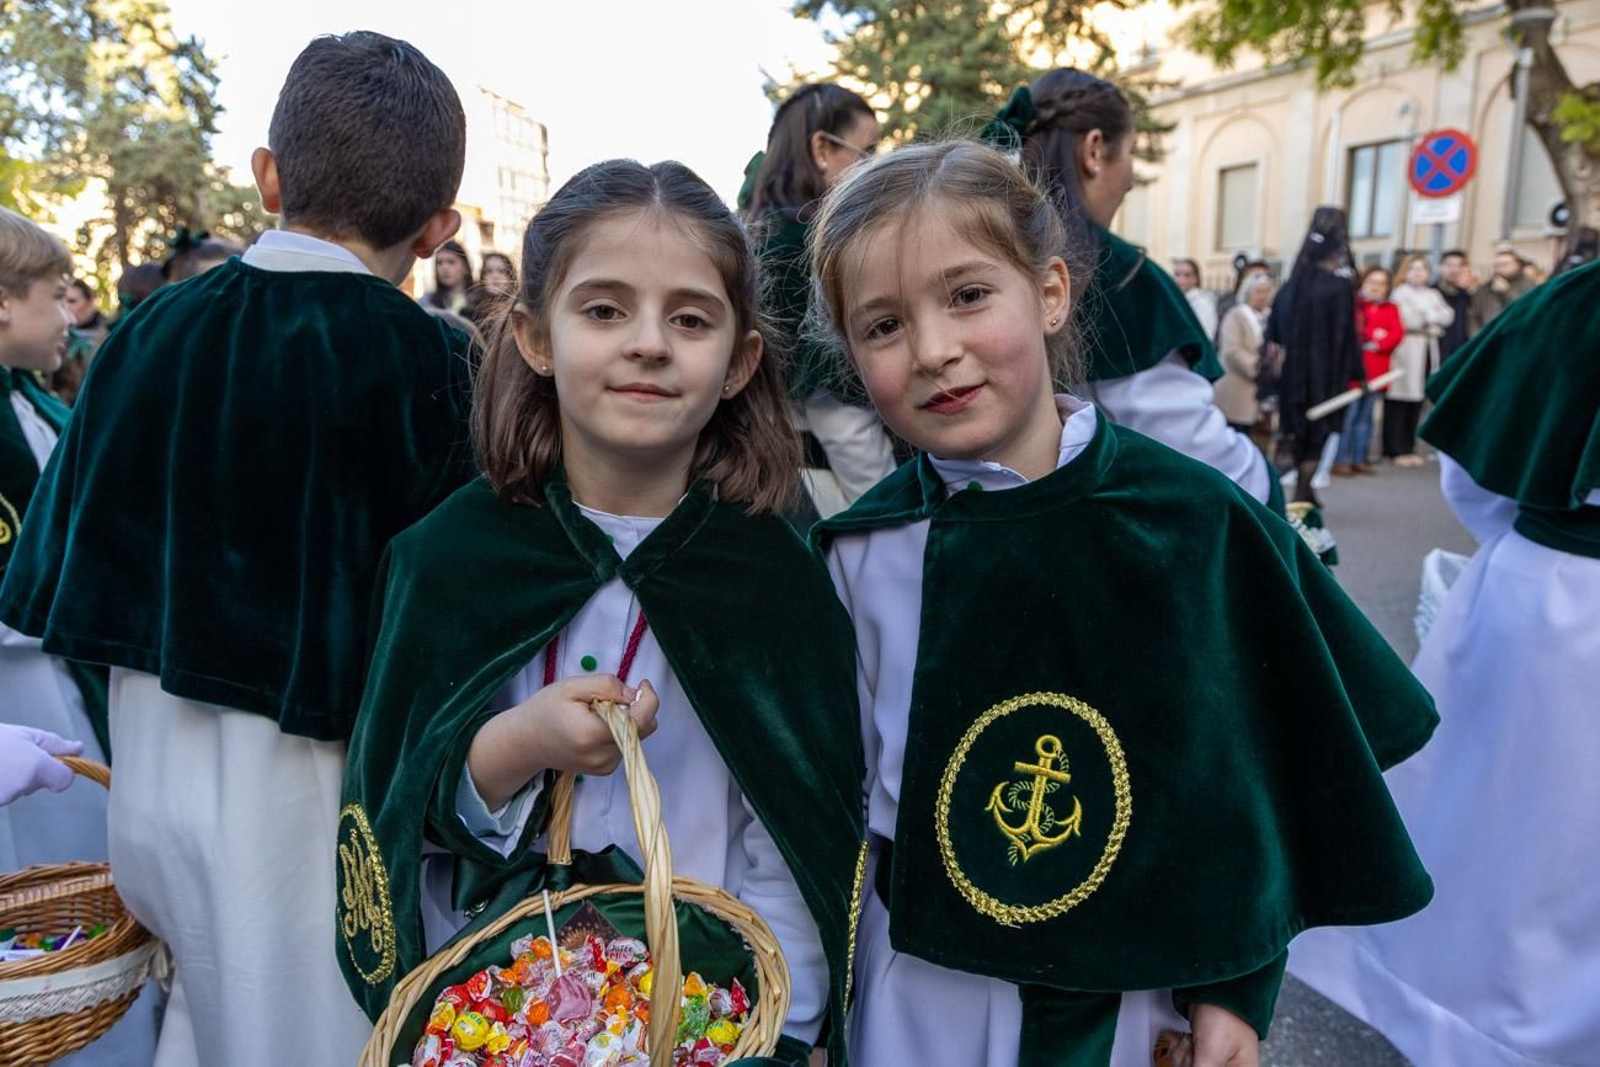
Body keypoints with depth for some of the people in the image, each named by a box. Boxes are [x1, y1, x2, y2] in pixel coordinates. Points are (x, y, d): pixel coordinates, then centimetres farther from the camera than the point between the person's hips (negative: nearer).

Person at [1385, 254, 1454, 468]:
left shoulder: (1433, 294, 20)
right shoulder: (1400, 292, 1)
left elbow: (1447, 316, 7)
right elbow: (1406, 319, -11)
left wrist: (1425, 314, -7)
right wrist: (1432, 317, -1)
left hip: (1428, 350, 6)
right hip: (1406, 350, -6)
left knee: (1416, 401, 5)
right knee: (1399, 402, -8)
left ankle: (1409, 448, 11)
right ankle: (1396, 450, -4)